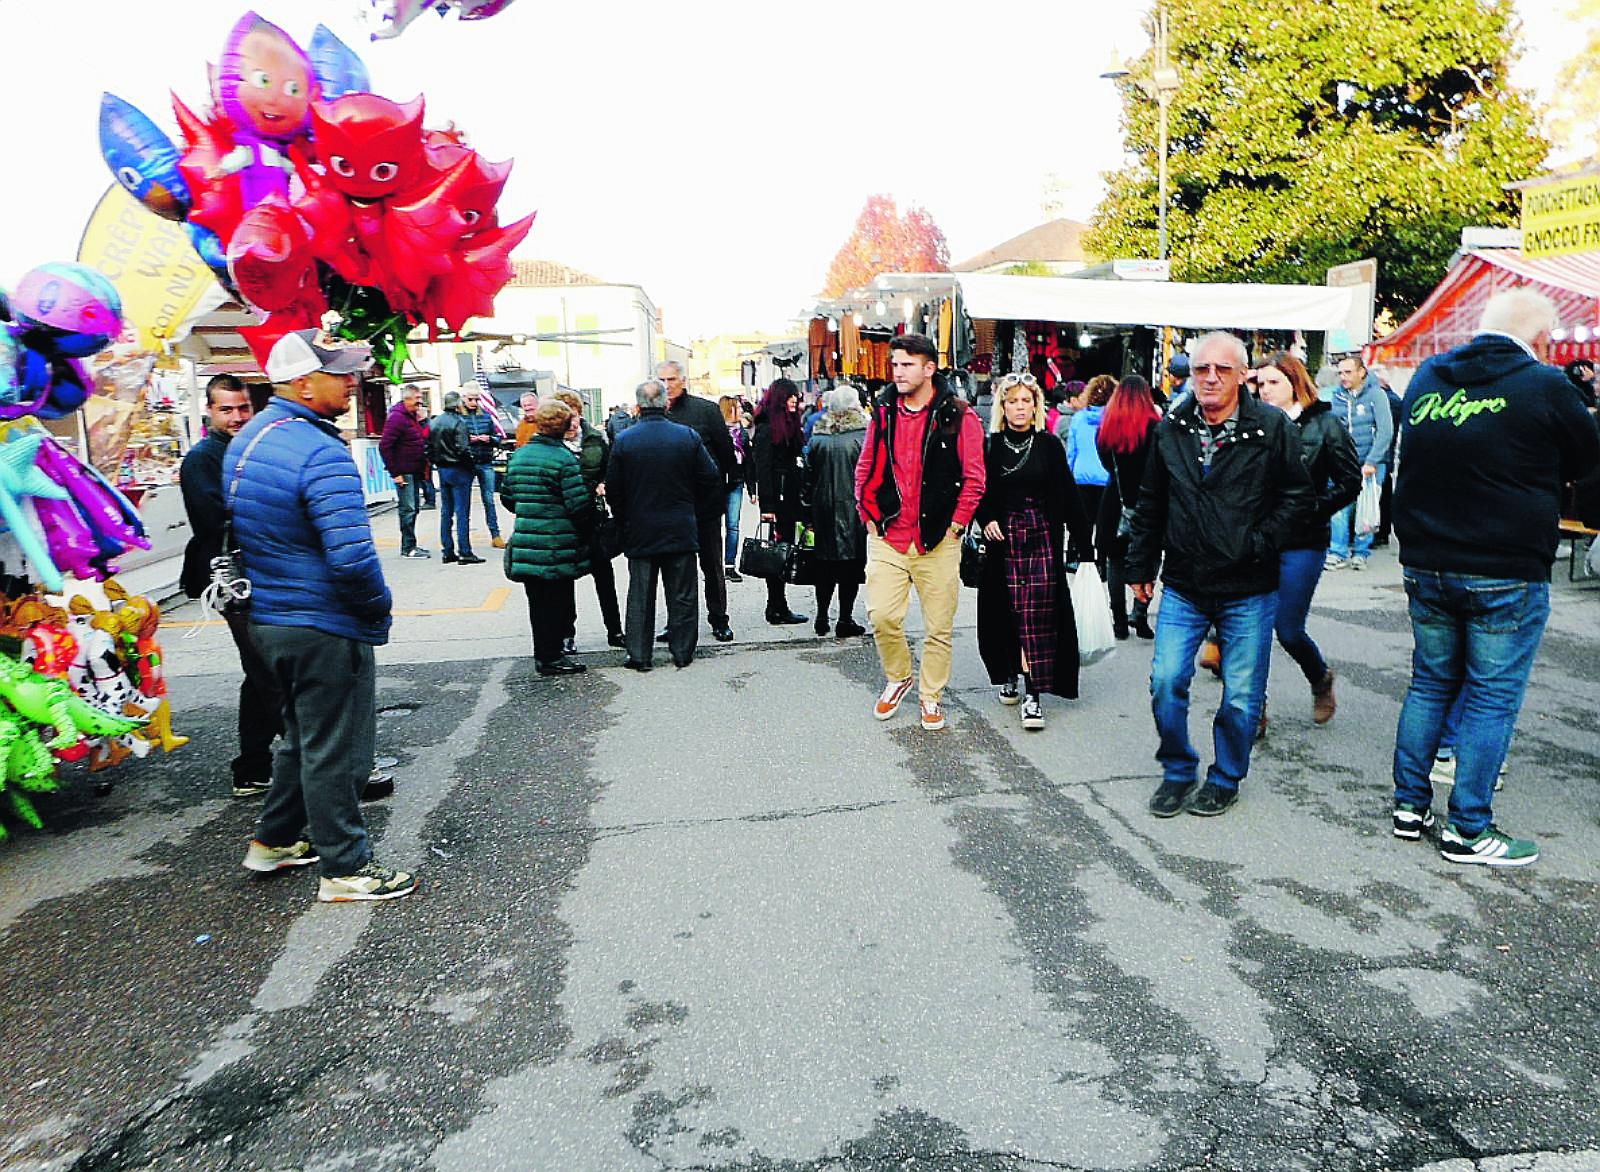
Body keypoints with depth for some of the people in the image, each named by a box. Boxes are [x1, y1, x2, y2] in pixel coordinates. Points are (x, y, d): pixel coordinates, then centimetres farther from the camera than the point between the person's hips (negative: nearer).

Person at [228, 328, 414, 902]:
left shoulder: (245, 440, 9)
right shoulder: (322, 454, -22)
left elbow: (238, 531, 18)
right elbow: (352, 556, -30)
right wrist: (379, 605, -13)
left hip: (266, 617, 9)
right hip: (325, 628, -9)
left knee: (302, 733, 25)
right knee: (335, 748, 4)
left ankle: (275, 840, 38)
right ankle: (345, 869, 16)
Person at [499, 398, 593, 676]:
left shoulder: (518, 455, 6)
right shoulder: (564, 460, -15)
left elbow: (507, 497, 14)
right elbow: (580, 505, -17)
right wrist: (588, 529, 0)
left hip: (525, 543, 7)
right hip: (558, 546, -7)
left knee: (538, 600, 15)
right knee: (556, 599, 3)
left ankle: (544, 652, 26)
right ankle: (551, 656, 10)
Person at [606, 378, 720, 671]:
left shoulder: (623, 441, -7)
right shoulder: (688, 436, -5)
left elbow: (613, 490, -3)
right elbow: (711, 478, -1)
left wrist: (624, 522, 11)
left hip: (640, 532, 0)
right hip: (681, 529, 0)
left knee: (639, 595, 8)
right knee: (682, 594, 9)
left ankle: (639, 655, 11)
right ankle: (683, 652, 14)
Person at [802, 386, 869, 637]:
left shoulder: (817, 438, 3)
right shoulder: (863, 436, -8)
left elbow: (809, 476, 7)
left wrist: (810, 505, 15)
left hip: (824, 507, 4)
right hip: (854, 508, -4)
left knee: (825, 563, 14)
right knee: (852, 562, 2)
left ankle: (822, 618, 18)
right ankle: (845, 620, 4)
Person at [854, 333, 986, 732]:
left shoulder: (958, 416, -3)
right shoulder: (883, 412, 8)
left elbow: (974, 477, -2)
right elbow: (865, 469, 15)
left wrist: (955, 525, -5)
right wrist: (870, 516, 7)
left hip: (938, 541, -2)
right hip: (887, 538, 2)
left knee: (938, 626, 5)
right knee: (881, 617, -5)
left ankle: (931, 696, 24)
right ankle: (898, 678, 23)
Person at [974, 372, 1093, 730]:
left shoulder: (1049, 445, 3)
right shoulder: (989, 446, 5)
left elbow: (1068, 497, 2)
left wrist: (1084, 545, -1)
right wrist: (986, 520, -8)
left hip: (1042, 537, -1)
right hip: (1003, 538, 1)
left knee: (1037, 614, -7)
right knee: (1005, 611, 5)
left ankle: (1032, 694, -6)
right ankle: (1008, 674, 27)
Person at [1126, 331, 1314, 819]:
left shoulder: (1272, 428, -5)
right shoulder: (1171, 429, 5)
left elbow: (1298, 497, 0)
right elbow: (1150, 504, 13)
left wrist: (1259, 545, -9)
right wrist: (1141, 566, 12)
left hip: (1248, 592, -2)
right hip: (1183, 587, 2)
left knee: (1241, 695, 6)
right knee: (1166, 682, -1)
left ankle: (1225, 778, 27)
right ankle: (1178, 771, 21)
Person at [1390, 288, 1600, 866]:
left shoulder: (1426, 377, 4)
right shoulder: (1544, 386, -11)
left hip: (1424, 566, 5)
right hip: (1507, 575, -5)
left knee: (1429, 683, 17)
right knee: (1492, 698, 4)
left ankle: (1410, 806, 23)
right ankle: (1467, 829, 11)